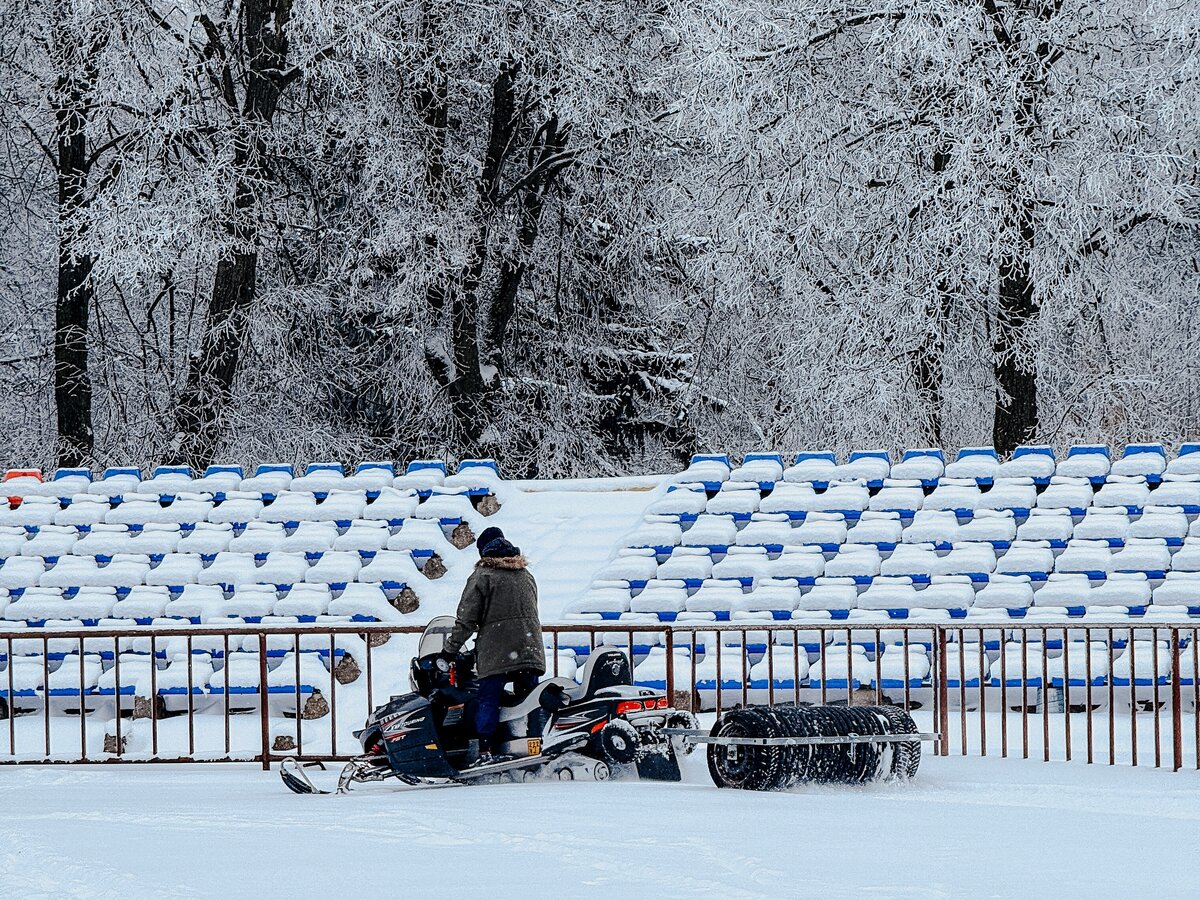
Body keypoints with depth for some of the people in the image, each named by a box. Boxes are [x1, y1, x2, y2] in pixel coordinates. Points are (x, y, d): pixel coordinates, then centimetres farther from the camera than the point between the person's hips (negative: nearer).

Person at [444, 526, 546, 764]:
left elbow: (466, 618, -4)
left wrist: (451, 647, 4)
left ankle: (486, 751, -14)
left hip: (495, 655, -5)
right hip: (530, 651, 5)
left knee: (488, 702, -4)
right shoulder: (526, 575, 18)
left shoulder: (482, 577, -1)